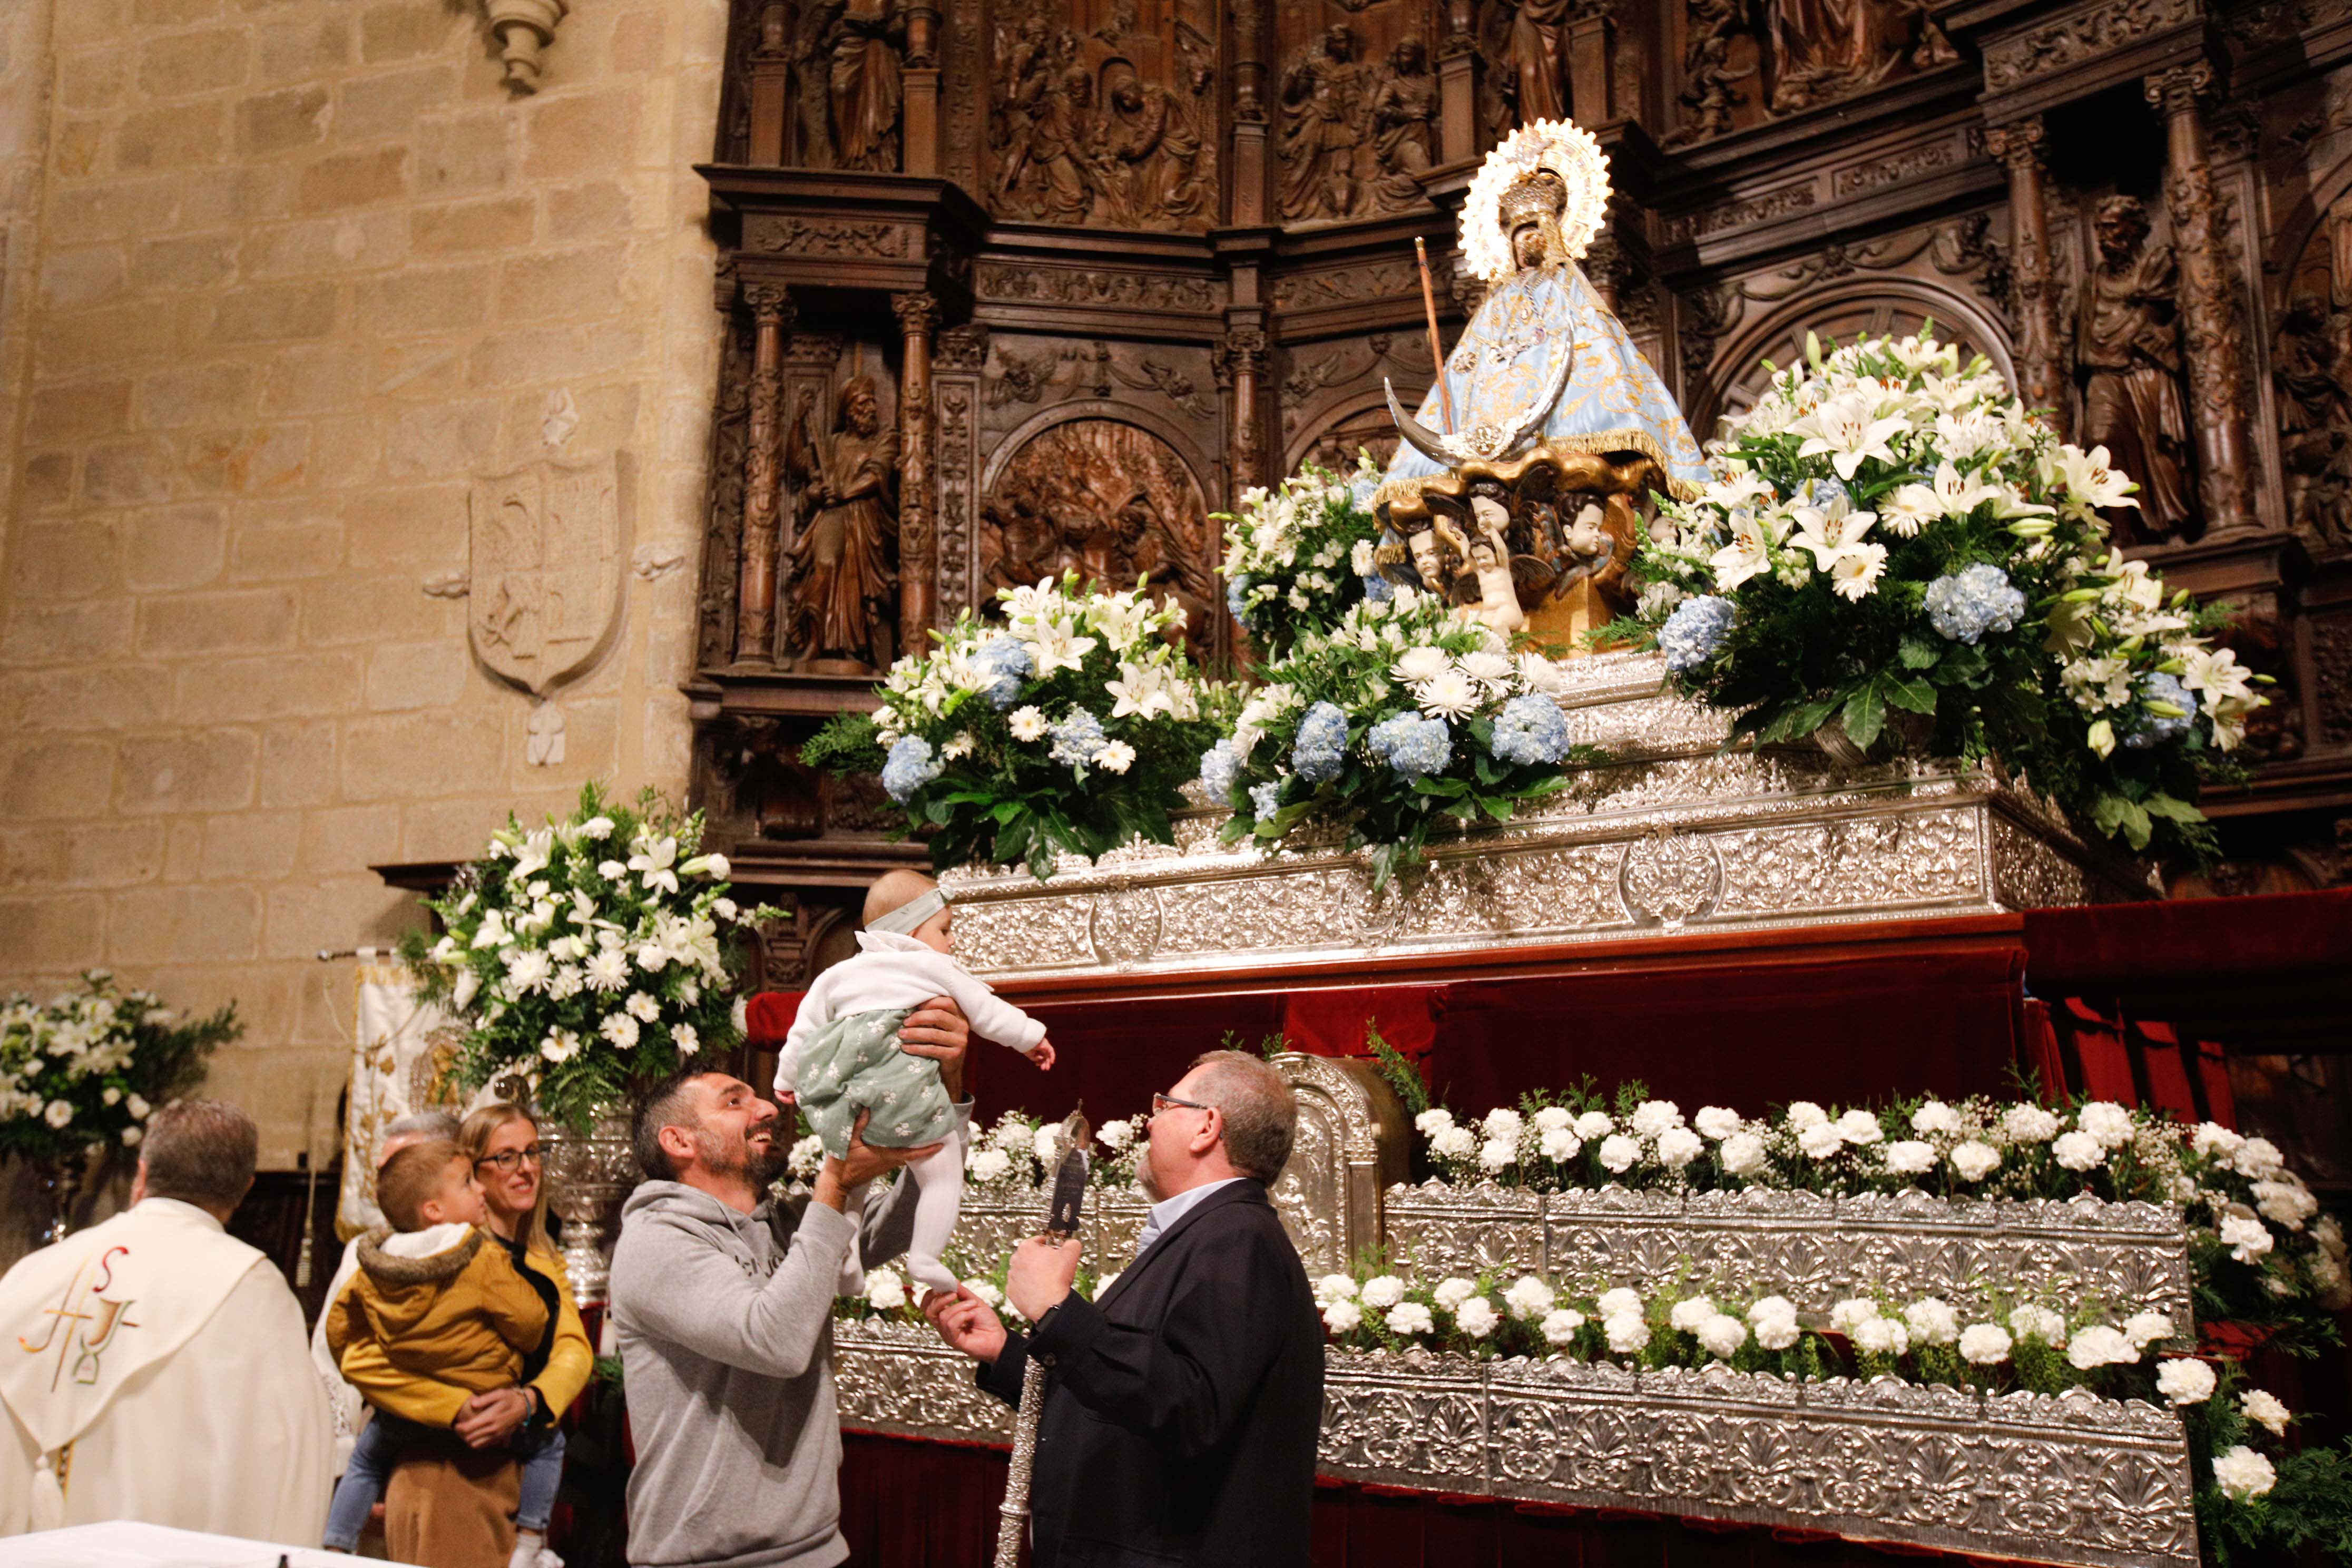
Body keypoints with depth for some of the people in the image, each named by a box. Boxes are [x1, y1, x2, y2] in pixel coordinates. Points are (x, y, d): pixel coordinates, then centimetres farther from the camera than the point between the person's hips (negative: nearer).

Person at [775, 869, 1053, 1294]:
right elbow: (986, 1011, 17)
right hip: (904, 1090, -5)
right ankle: (924, 1256, -3)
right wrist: (1030, 1037, 30)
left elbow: (804, 1028, 27)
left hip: (839, 1101, 5)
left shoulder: (839, 974, 24)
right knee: (943, 1170, 5)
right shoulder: (935, 968, 12)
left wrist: (787, 1079, 40)